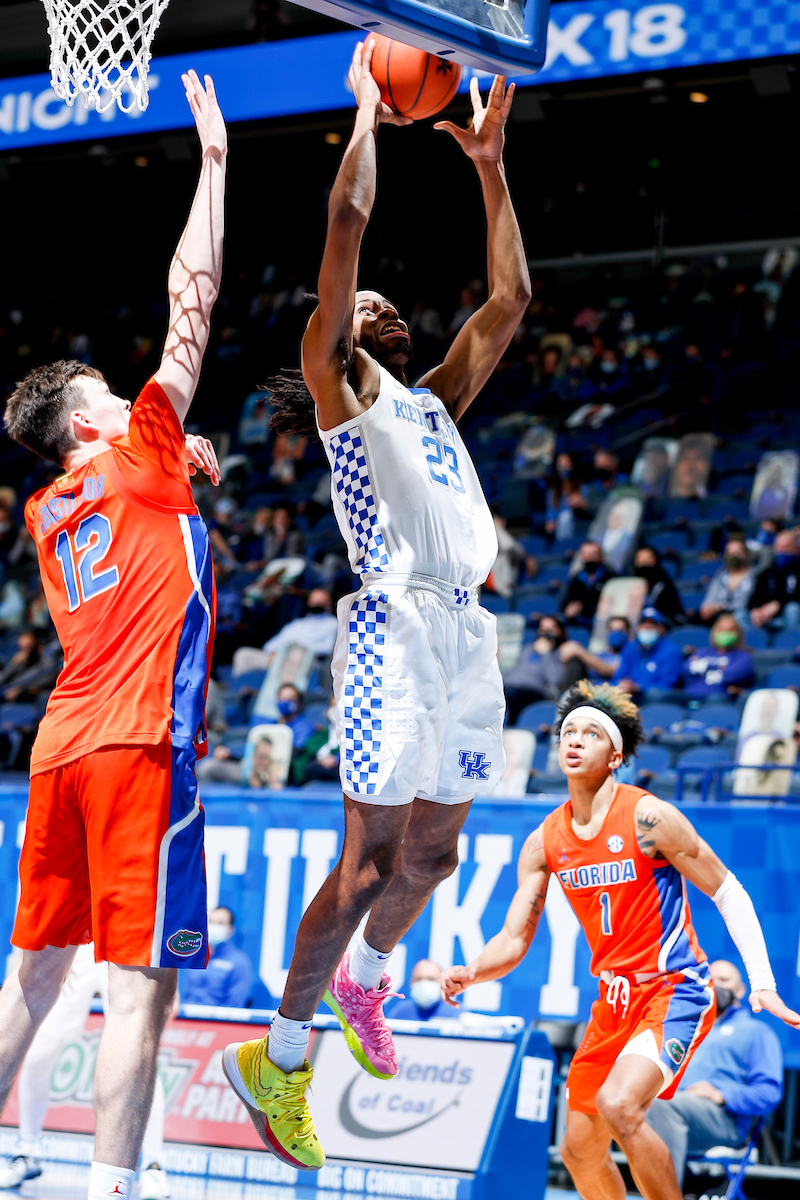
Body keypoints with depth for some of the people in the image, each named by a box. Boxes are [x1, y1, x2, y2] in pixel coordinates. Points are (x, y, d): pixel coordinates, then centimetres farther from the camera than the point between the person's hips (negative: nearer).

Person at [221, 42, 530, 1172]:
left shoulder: (432, 399, 23)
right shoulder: (337, 379, 5)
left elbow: (510, 298, 23)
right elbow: (347, 224, -4)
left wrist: (490, 165, 23)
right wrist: (369, 107, 5)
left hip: (468, 631, 7)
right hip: (396, 625, -7)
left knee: (433, 853, 13)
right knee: (371, 860, -7)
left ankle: (363, 982, 38)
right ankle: (279, 1057, 2)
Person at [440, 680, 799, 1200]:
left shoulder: (648, 817, -14)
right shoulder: (545, 842, 3)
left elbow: (729, 894, -8)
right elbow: (514, 941, 4)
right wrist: (469, 974, -17)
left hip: (675, 990, -7)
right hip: (615, 1000, 7)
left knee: (619, 1104, -30)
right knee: (580, 1150, 10)